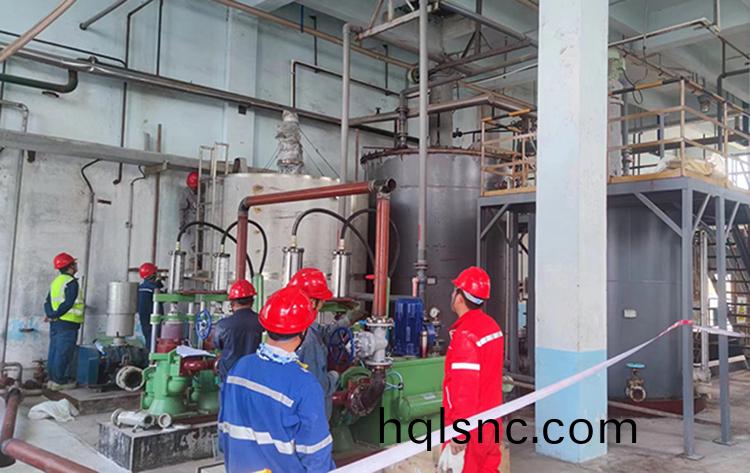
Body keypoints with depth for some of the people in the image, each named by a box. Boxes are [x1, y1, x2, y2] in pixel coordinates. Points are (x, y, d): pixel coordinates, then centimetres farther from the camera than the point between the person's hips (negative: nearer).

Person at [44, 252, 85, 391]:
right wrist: (55, 315, -11)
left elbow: (48, 301, 10)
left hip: (55, 323, 9)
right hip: (67, 323, -9)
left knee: (54, 352, 13)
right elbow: (68, 303, -20)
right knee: (63, 353, -4)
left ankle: (53, 379, 20)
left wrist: (50, 314, -3)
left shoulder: (56, 281, 15)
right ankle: (60, 381, 0)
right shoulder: (71, 282, -13)